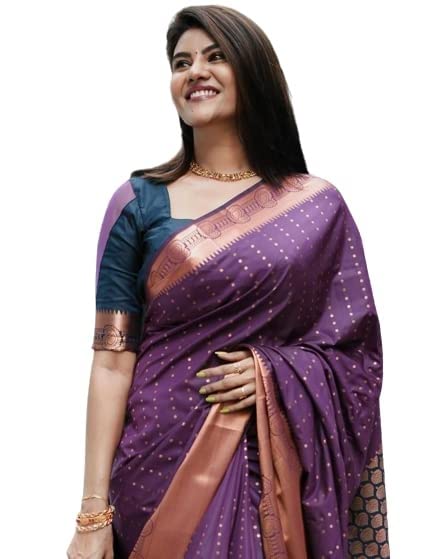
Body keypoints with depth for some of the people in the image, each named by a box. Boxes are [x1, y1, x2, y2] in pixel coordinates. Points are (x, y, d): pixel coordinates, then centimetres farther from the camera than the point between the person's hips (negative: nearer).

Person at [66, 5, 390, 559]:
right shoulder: (139, 202, -2)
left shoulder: (318, 207, 0)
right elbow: (112, 359, -6)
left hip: (275, 468, 1)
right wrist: (94, 513, -10)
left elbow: (357, 352, 4)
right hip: (161, 464, -1)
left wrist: (274, 373, -15)